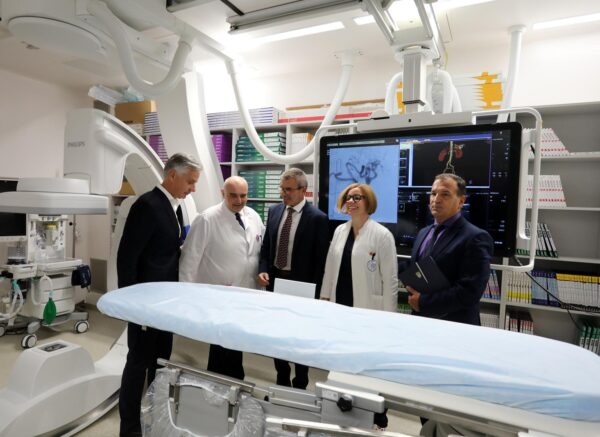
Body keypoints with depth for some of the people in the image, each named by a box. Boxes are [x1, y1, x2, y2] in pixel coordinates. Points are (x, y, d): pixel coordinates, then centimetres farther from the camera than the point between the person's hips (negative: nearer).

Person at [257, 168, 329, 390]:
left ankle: (300, 385, 30)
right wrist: (263, 270, -6)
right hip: (275, 280, 5)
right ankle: (282, 381, 35)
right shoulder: (274, 211, 4)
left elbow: (320, 260, -11)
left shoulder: (318, 218, -12)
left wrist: (313, 292, -13)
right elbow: (266, 246, 10)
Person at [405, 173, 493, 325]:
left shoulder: (475, 238, -16)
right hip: (420, 320, 6)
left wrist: (423, 302, -17)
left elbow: (470, 292, -22)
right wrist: (413, 296, -6)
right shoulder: (423, 233, 7)